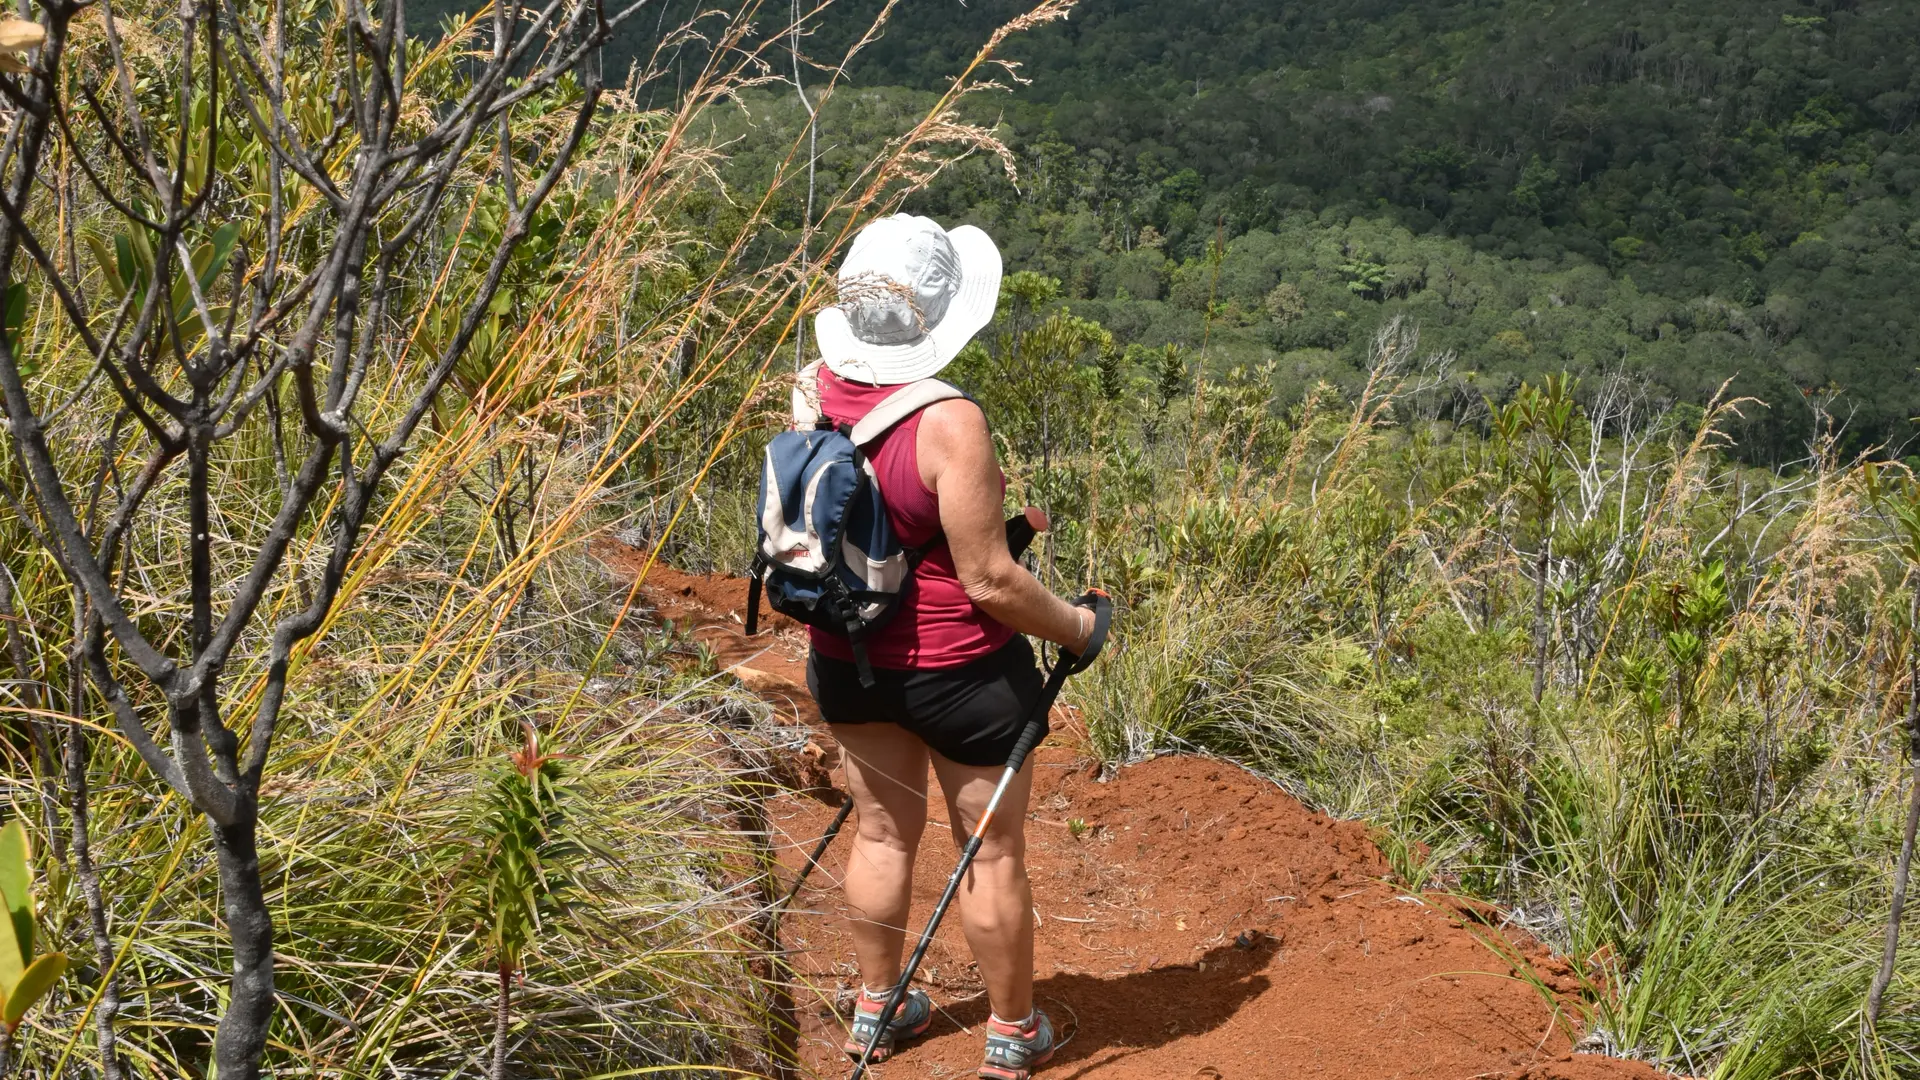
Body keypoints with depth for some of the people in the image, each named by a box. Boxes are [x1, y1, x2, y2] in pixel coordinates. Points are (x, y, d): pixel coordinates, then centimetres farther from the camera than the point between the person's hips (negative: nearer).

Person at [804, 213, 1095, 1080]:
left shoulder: (816, 391, -7)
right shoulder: (948, 424, -27)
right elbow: (989, 582, -23)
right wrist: (1077, 626, -7)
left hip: (847, 660, 6)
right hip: (959, 670, -6)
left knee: (882, 832, 22)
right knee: (993, 852, 12)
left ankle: (876, 1009, 36)